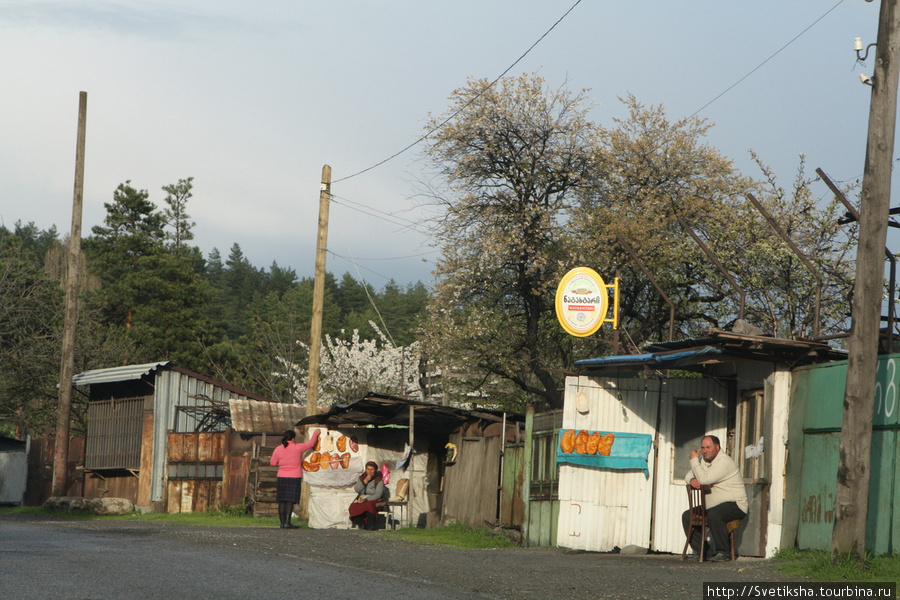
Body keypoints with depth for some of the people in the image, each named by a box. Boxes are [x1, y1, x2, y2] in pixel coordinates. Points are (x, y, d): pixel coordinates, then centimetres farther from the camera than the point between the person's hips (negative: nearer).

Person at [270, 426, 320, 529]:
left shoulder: (278, 450, -1)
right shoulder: (298, 448, -8)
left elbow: (273, 463, 8)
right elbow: (311, 443, 6)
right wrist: (315, 434, 24)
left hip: (281, 477, 3)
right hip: (294, 477, -3)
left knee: (282, 501, 7)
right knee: (290, 501, -5)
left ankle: (282, 522, 7)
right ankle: (287, 522, -11)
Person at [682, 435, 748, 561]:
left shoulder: (724, 462, -17)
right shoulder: (705, 461, 14)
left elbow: (704, 479, -27)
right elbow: (688, 475, 15)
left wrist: (694, 460, -16)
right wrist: (691, 480, -11)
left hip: (735, 505, -10)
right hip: (713, 506, 10)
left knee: (713, 514, -37)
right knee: (687, 516, 1)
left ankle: (723, 552, -26)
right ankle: (700, 550, 1)